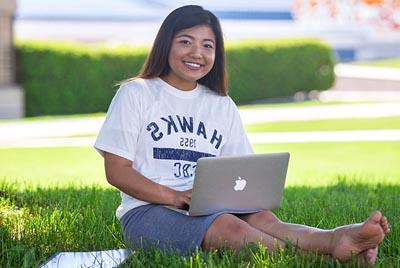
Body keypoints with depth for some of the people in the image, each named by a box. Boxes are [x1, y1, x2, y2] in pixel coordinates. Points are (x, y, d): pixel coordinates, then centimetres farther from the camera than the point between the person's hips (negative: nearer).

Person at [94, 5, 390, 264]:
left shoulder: (222, 106, 19)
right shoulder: (136, 94, 5)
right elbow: (116, 170, -3)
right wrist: (174, 196, -18)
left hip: (211, 210, 4)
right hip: (148, 210, -4)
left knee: (262, 218, -30)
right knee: (229, 226, -35)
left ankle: (336, 239, -58)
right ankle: (313, 258, -57)